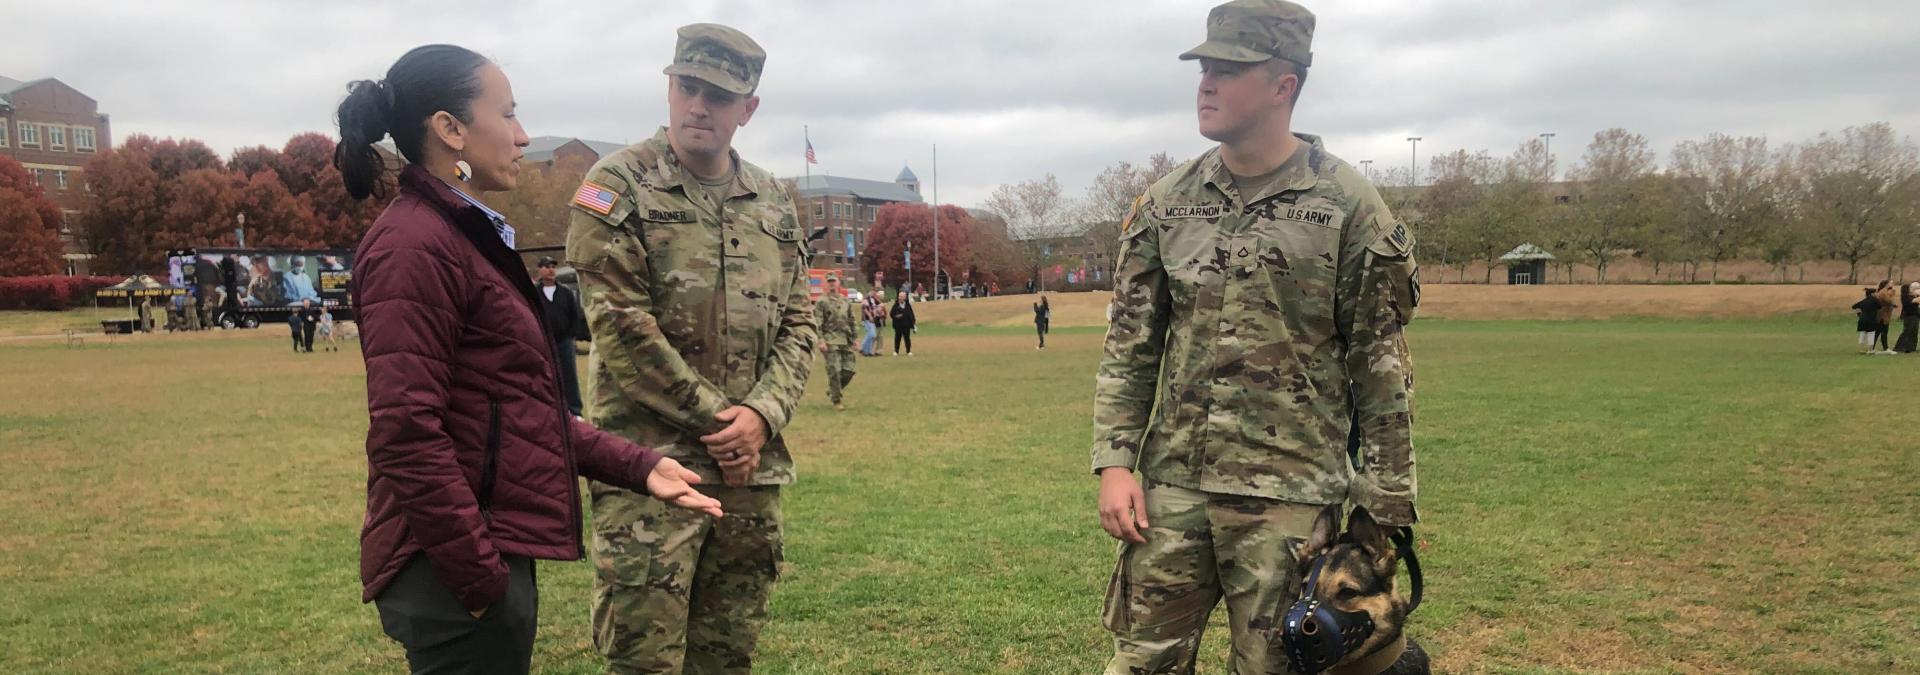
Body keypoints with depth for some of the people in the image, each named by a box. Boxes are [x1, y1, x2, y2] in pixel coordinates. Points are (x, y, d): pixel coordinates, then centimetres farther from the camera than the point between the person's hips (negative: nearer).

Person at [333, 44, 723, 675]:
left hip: (493, 552, 10)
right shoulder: (415, 246, -16)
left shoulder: (470, 238, 15)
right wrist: (480, 578, -20)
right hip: (456, 571, -10)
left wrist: (637, 466, 8)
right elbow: (408, 435, -22)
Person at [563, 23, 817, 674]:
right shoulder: (619, 185, -3)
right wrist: (715, 418, -11)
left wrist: (762, 413, -7)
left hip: (752, 469, 5)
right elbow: (621, 325, -11)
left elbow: (797, 323, 10)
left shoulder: (774, 203, 12)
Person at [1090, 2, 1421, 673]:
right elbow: (1129, 347, 8)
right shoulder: (1164, 204, 6)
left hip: (1290, 496, -3)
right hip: (1171, 487, 4)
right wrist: (1114, 463, -1)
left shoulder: (1348, 206, -4)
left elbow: (1380, 364, -3)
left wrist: (1386, 505, -4)